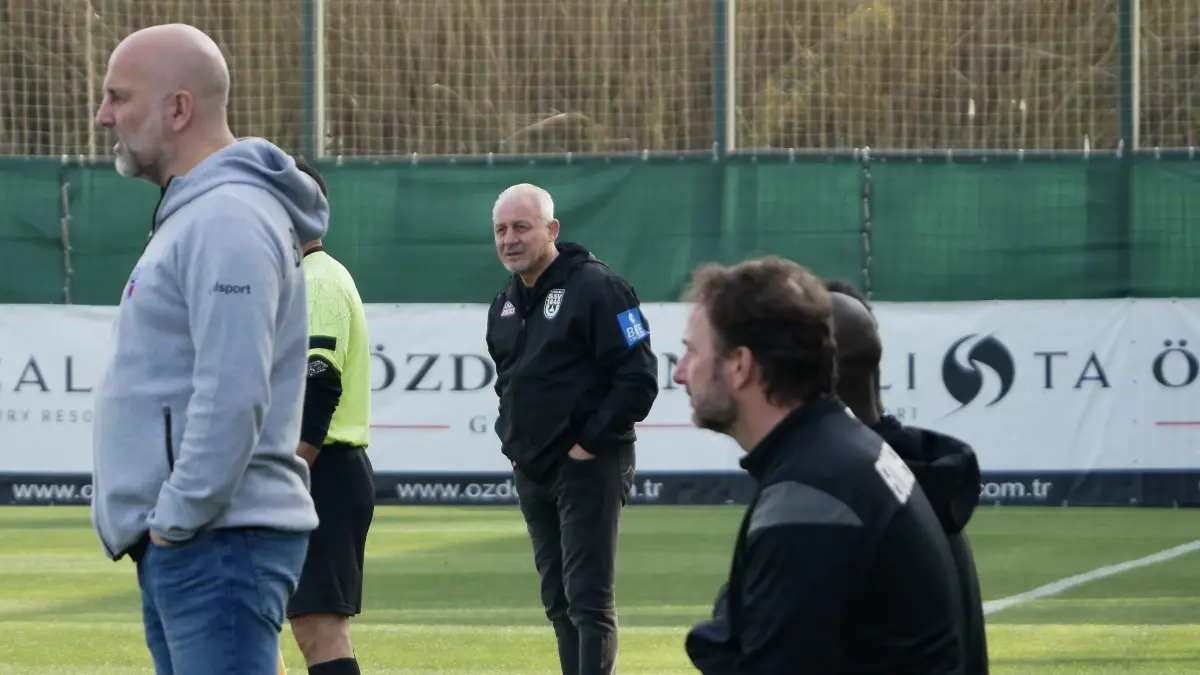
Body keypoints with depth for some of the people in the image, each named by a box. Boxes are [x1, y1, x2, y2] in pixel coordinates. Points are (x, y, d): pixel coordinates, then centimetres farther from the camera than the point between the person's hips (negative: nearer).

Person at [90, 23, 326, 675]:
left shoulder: (228, 223, -15)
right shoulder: (189, 215, 19)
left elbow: (233, 398, -23)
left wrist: (175, 519, -19)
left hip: (219, 545, -11)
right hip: (175, 548, 11)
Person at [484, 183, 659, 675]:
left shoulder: (596, 288, -12)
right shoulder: (505, 304, 13)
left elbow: (638, 380, -16)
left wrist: (590, 443, -16)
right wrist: (511, 434, 12)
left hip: (587, 468, -8)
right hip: (531, 470, 8)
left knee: (589, 599, -10)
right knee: (558, 600, 11)